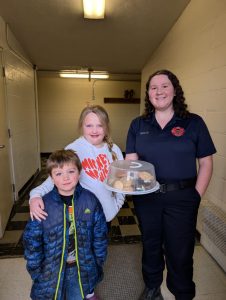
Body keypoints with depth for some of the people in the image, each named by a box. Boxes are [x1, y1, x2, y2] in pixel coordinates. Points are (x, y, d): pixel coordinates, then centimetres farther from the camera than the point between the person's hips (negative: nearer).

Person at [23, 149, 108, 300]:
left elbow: (100, 235, -4)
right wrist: (36, 271, -1)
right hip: (51, 271, 0)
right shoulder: (43, 204, -16)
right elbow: (32, 240, -5)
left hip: (82, 269, 1)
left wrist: (98, 265, 2)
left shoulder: (90, 200, -14)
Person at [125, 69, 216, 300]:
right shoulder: (138, 125, 3)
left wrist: (197, 195, -7)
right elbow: (130, 160, 1)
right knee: (150, 245, 22)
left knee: (180, 251, 12)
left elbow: (206, 163, -1)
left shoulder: (193, 123, -3)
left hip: (182, 197, -2)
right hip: (146, 197, 3)